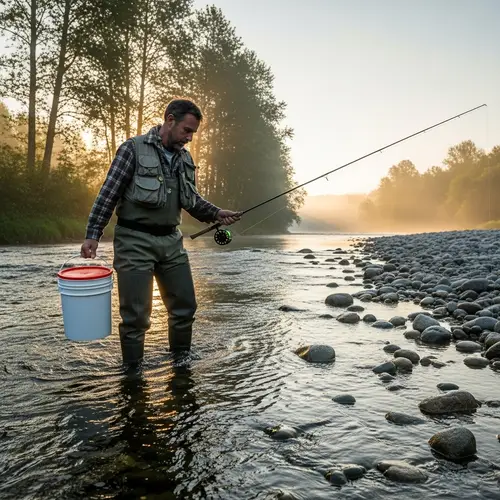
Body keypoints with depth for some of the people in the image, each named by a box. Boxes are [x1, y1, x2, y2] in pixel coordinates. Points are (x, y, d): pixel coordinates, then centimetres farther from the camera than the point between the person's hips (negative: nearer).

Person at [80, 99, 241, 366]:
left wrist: (216, 214, 0)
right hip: (135, 242, -6)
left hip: (171, 241, 6)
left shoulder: (184, 158, 11)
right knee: (136, 316, -1)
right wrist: (92, 235, -14)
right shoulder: (134, 149, -7)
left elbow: (192, 200, 17)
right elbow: (108, 193, -9)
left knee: (185, 307, 10)